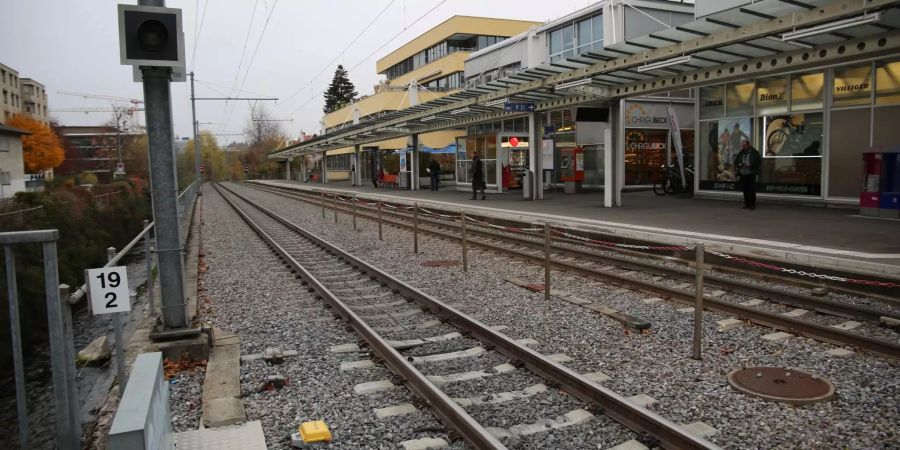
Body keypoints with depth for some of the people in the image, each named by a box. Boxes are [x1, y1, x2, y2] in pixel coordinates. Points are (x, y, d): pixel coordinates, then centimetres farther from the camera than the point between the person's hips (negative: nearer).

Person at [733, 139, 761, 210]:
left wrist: (750, 164, -16)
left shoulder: (754, 152, -1)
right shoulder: (741, 153, 13)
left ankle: (752, 204, -5)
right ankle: (747, 204, 10)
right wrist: (739, 164, -5)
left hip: (751, 174, -4)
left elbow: (759, 162, -4)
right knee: (745, 189, 4)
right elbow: (736, 161, 18)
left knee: (751, 190, -8)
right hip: (742, 174, 4)